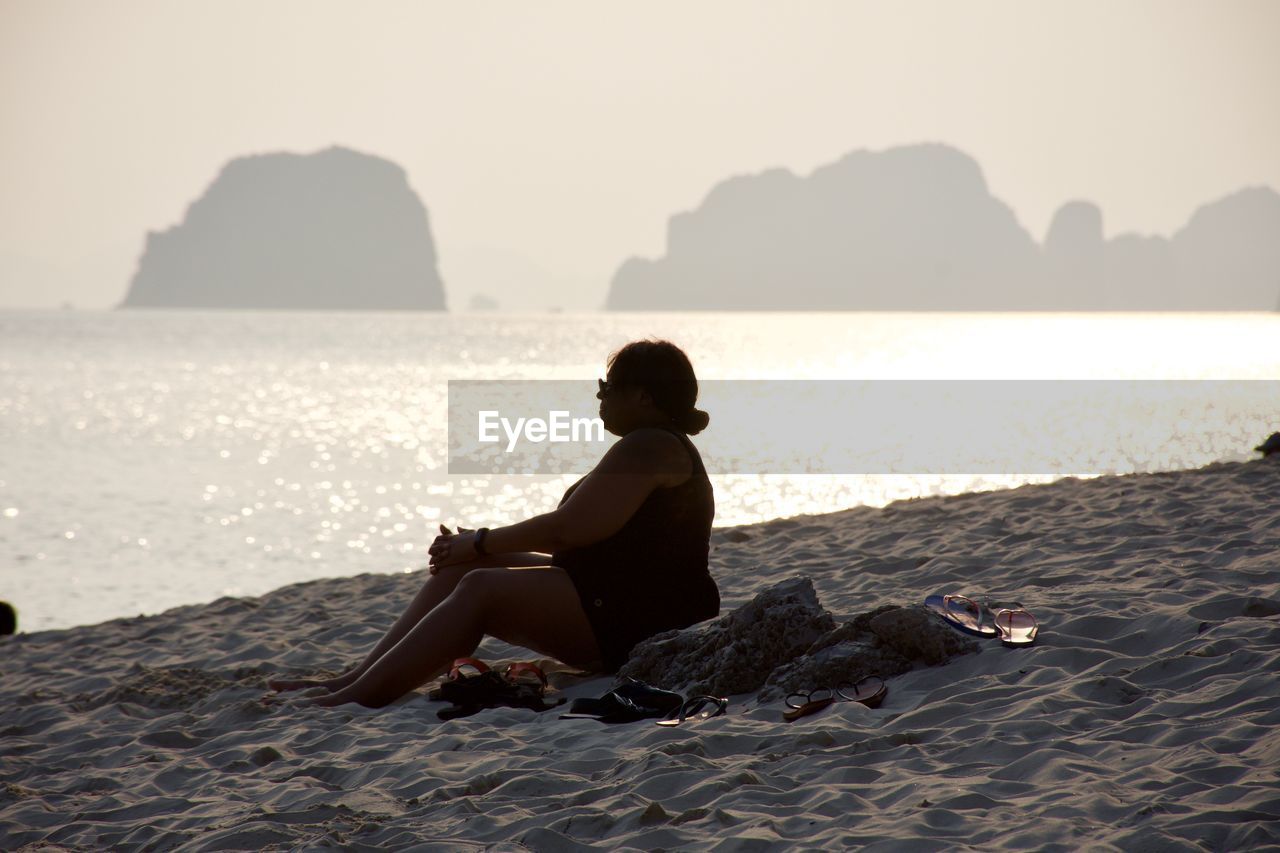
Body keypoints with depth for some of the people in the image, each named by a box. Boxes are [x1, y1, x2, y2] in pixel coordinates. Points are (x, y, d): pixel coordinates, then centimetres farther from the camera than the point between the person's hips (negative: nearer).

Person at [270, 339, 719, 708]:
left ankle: (366, 693, -24)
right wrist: (475, 546, 12)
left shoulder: (647, 448, -15)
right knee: (459, 569, 4)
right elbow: (581, 533, 20)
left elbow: (566, 529, -20)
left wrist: (479, 543, -8)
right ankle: (358, 677, -3)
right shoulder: (649, 447, 21)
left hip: (626, 622, -11)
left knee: (481, 589, -20)